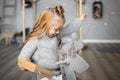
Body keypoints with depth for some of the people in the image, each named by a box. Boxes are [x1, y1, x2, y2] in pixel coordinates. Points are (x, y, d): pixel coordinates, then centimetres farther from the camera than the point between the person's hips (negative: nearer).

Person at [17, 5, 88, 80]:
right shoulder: (35, 40, -15)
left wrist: (80, 20, 17)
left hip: (56, 71, 6)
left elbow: (68, 29, 15)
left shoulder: (56, 34, 6)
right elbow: (25, 52, -17)